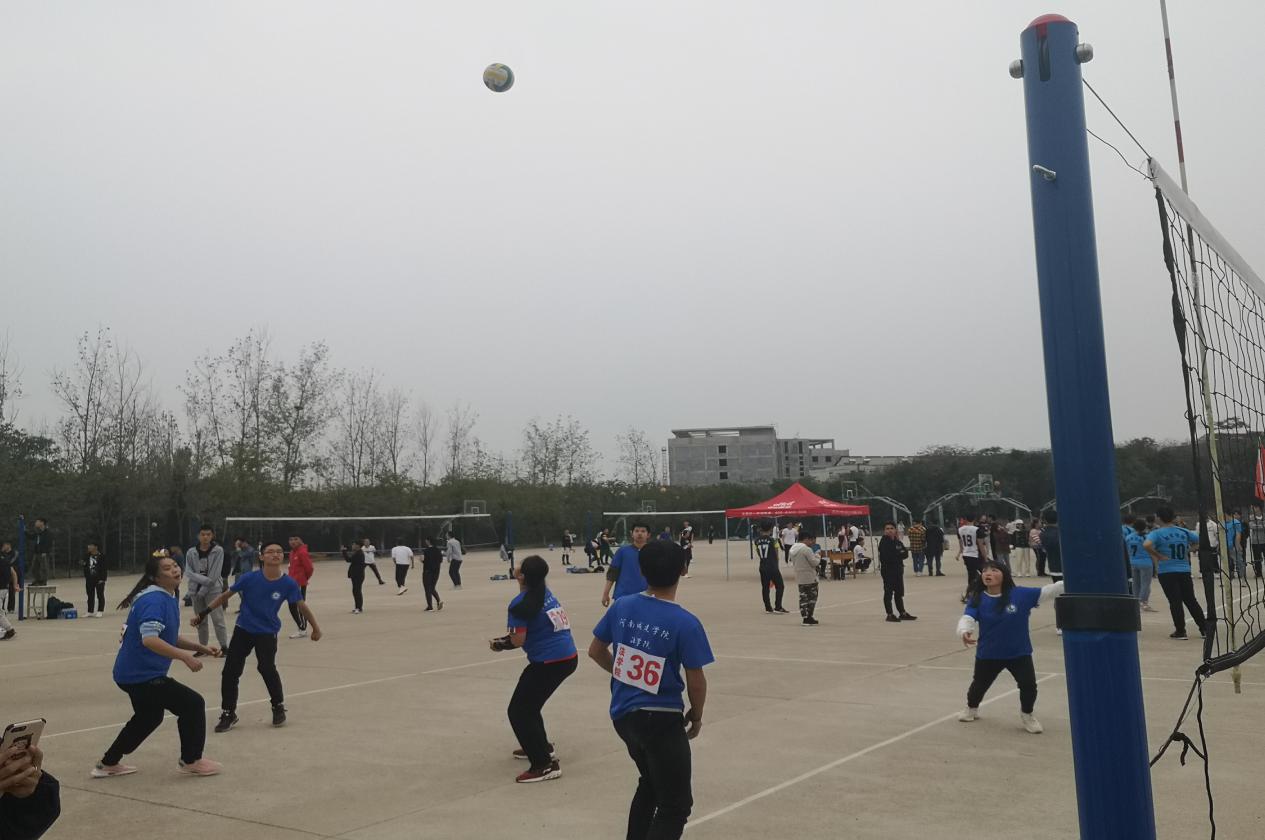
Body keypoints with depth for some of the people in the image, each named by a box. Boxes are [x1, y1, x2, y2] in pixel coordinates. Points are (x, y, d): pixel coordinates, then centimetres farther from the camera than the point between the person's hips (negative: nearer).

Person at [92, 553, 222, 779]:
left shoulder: (169, 598, 9)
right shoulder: (154, 600, -22)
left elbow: (169, 638, 19)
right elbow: (150, 640, -34)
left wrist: (199, 647, 7)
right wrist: (185, 657, -32)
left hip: (132, 673, 11)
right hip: (142, 675, -11)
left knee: (148, 717, 29)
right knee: (193, 704, -6)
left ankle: (108, 763, 41)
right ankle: (191, 761, 10)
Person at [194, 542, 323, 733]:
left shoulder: (289, 583, -16)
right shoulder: (249, 578, -16)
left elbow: (301, 606, -3)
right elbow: (225, 596, -3)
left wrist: (315, 627, 3)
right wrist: (203, 613, -3)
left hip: (267, 633, -2)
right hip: (243, 630, 2)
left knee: (267, 668, -17)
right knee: (230, 671, 0)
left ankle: (279, 707, 8)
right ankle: (228, 714, 19)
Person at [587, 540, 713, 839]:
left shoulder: (622, 607, -3)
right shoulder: (686, 623, -18)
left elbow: (596, 651, 10)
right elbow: (696, 683, -12)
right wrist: (696, 715, 7)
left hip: (622, 714, 6)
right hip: (661, 719, -6)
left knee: (650, 784, 30)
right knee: (676, 805, 7)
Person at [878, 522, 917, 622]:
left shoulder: (898, 541, 10)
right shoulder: (884, 542, -10)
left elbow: (906, 553, 2)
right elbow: (887, 556, -22)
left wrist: (896, 555, -14)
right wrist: (899, 555, -13)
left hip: (898, 569, 7)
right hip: (887, 570, -7)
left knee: (899, 592, 14)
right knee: (888, 592, 0)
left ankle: (902, 613, 23)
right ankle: (890, 615, 6)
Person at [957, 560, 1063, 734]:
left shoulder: (1021, 594, -15)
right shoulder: (977, 599, -14)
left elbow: (1047, 592, -16)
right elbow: (967, 618, -24)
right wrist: (964, 632, -46)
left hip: (1019, 653, -1)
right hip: (988, 654, 1)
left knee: (1029, 685, -6)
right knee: (979, 685, 19)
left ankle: (1026, 715, 26)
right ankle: (971, 708, 51)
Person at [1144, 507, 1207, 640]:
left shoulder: (1157, 533, -8)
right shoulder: (1184, 532, 7)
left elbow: (1146, 545, -27)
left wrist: (1157, 556, -15)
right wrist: (1188, 550, 17)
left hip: (1167, 572, -4)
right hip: (1184, 571, 4)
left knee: (1175, 602, 0)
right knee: (1191, 600, 15)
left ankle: (1180, 631, 2)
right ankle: (1204, 628, 19)